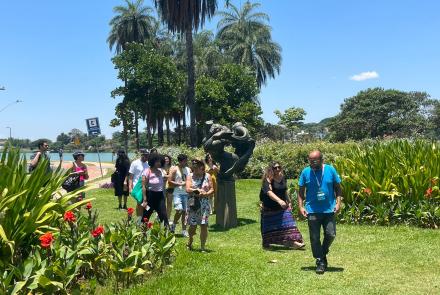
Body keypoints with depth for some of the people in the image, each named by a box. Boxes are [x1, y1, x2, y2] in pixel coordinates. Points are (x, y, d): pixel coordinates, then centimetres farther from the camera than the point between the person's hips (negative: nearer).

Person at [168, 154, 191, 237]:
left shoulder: (188, 170, 11)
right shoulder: (174, 169, -4)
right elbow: (169, 181, -9)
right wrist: (180, 184, -14)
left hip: (186, 193, 5)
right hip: (177, 193, -5)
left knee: (185, 211, 5)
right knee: (179, 210, -16)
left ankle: (184, 230, 12)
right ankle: (173, 225, 8)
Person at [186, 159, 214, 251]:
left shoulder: (207, 176, 3)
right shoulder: (190, 176, 2)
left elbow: (212, 189, 3)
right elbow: (188, 189, -6)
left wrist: (206, 194, -16)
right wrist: (197, 190, -20)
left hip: (204, 204, 0)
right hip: (193, 203, 0)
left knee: (204, 225, -3)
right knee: (193, 225, 5)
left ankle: (203, 247, 7)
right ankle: (190, 242, 32)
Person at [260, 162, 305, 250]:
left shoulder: (283, 178, 2)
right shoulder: (268, 180, -19)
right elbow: (269, 192, -36)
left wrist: (288, 202, 18)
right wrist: (279, 200, -50)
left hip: (282, 206, 5)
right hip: (269, 208, -5)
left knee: (288, 223, -8)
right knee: (269, 226, 5)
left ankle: (293, 241, -12)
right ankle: (266, 243, 22)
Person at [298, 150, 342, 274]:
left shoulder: (330, 170, -1)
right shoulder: (306, 172, -1)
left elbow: (338, 188, 7)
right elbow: (301, 191, 5)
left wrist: (338, 202, -5)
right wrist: (301, 206, -5)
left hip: (329, 210, 0)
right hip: (312, 211, 0)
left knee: (331, 234, 1)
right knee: (315, 238, 2)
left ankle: (323, 254, 30)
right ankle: (320, 262, 16)